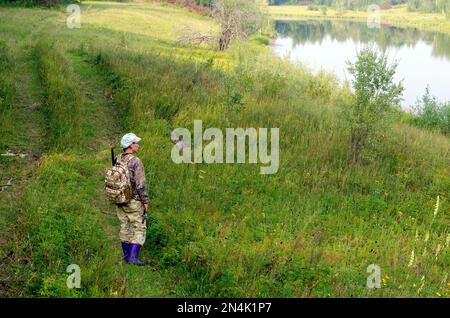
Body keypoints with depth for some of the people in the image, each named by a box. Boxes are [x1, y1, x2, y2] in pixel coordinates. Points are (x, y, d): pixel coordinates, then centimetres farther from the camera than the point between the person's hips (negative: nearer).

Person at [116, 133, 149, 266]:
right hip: (134, 202, -7)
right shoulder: (136, 162, -19)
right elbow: (140, 185, -20)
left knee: (125, 227, 15)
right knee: (139, 229, 1)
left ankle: (127, 255, 22)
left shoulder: (117, 160, 3)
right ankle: (133, 256, -7)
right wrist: (145, 201, -11)